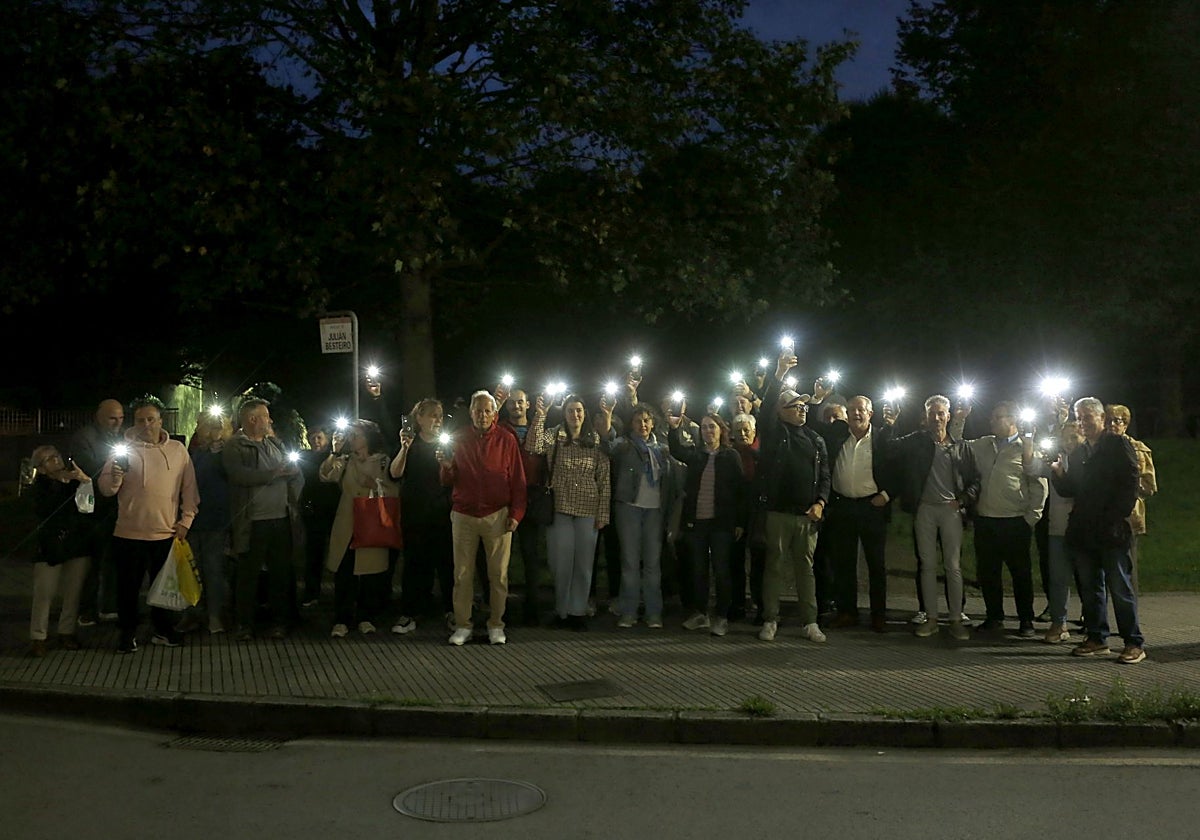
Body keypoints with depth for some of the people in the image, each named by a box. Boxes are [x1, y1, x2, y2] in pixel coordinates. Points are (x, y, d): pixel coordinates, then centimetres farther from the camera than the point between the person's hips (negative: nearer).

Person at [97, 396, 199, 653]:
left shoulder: (178, 450, 4)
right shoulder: (124, 449, -1)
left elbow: (189, 489, 8)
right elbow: (105, 489, -4)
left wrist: (185, 520, 1)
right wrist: (114, 477, -24)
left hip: (166, 534, 2)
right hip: (129, 534, -2)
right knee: (128, 586, 6)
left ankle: (163, 630, 28)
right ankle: (127, 633, 20)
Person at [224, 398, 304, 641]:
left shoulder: (275, 444, 16)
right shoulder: (234, 448, -3)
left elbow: (295, 471, 12)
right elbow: (241, 475, -20)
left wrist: (293, 501, -3)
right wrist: (275, 473, -11)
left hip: (281, 519, 5)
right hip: (253, 523, -5)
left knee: (281, 573, 9)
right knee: (248, 575, 3)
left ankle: (279, 621, 20)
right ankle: (245, 624, 14)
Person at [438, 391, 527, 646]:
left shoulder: (506, 440, 3)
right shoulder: (458, 439, 7)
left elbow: (517, 480, 3)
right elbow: (448, 481, 9)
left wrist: (515, 514, -4)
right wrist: (447, 466, -13)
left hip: (497, 516, -1)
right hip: (464, 515, 1)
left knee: (499, 574, 2)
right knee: (462, 574, 2)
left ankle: (496, 625, 12)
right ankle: (462, 625, 11)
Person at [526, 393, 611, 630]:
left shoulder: (596, 440, 4)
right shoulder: (554, 436, 1)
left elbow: (604, 479, 4)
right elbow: (533, 446, -20)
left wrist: (603, 513, 0)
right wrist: (540, 415, -25)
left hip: (588, 511, 1)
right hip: (559, 509, -1)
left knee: (583, 563, 6)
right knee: (561, 563, 4)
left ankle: (578, 611, 17)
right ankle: (562, 611, 18)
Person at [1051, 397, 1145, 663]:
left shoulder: (1119, 444, 0)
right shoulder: (1077, 453, 18)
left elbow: (1130, 484, -6)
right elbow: (1068, 491, 16)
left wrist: (1116, 518, -13)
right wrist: (1059, 474, -4)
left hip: (1111, 531, -6)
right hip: (1084, 531, 6)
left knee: (1120, 587, -5)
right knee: (1090, 588, 9)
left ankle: (1134, 643, 1)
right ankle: (1097, 639, 16)